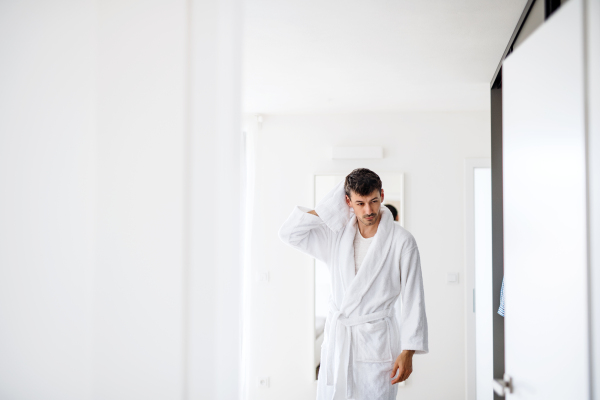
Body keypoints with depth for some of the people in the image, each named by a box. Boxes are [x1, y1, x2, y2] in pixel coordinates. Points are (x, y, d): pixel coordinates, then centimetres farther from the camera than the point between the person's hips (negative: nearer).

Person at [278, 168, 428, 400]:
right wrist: (327, 207, 1)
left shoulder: (401, 241, -5)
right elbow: (289, 233, 4)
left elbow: (413, 300, -5)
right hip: (337, 340, 4)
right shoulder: (337, 236, 7)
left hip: (376, 342, -4)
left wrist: (407, 352, -9)